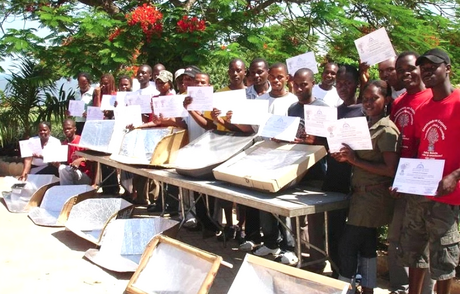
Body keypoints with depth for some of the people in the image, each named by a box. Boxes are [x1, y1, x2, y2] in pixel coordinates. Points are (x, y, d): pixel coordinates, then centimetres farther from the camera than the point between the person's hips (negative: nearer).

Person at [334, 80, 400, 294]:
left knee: (348, 245, -4)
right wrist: (347, 157, -2)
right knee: (366, 245, 16)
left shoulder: (387, 130, -15)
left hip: (374, 197, -8)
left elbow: (390, 169, -21)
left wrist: (355, 160, -21)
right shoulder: (366, 124, 10)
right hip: (363, 194, 8)